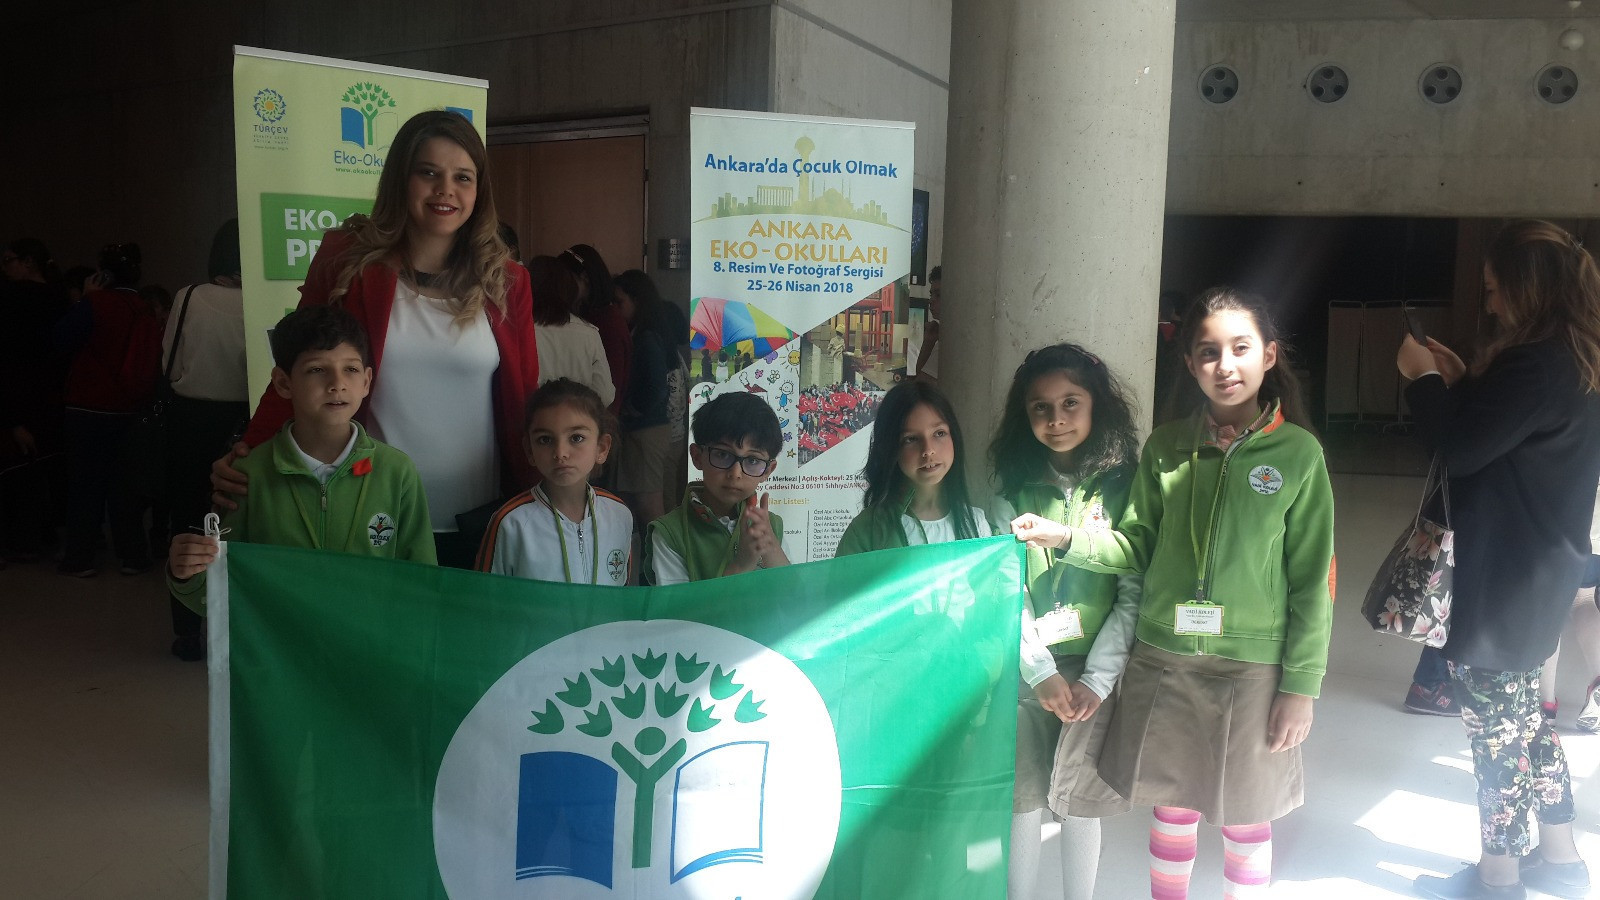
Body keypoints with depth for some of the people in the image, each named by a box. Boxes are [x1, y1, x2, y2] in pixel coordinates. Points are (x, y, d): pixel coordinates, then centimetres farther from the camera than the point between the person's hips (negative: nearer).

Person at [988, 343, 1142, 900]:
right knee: (1023, 803, 6)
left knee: (1078, 804, 7)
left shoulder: (1123, 489, -2)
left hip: (1095, 671, -1)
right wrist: (1043, 673, -10)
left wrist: (1096, 680, -10)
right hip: (1027, 670, 1)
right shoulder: (1014, 493, 1)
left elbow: (1134, 594, -4)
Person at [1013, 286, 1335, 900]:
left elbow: (1313, 580, -4)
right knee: (1172, 809, 15)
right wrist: (1066, 539, -12)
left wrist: (1301, 686, -6)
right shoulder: (1166, 447, 1)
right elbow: (1138, 548, 4)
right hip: (1164, 663, 2)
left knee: (1245, 821, 11)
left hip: (1252, 669, -2)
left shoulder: (1298, 453, -6)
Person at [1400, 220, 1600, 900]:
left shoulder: (1538, 364, -23)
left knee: (1494, 721, 3)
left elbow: (1459, 449, -21)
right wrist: (1461, 381, 9)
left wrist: (1424, 379, -9)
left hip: (1507, 572, -10)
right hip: (1539, 564, 10)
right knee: (1520, 712, 21)